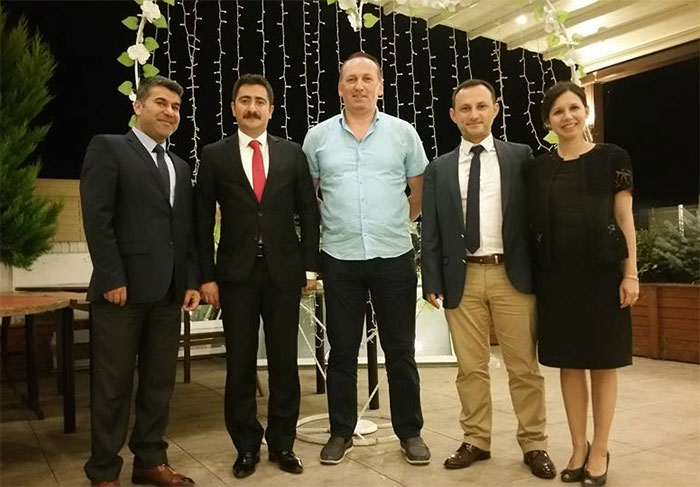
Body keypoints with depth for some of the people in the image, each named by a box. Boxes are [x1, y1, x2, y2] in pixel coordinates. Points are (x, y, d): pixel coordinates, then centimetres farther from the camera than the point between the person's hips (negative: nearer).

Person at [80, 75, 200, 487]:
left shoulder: (180, 166, 20)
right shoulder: (108, 148, 0)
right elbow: (96, 218, -10)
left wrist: (193, 280, 6)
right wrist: (112, 279, -16)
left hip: (168, 290, 6)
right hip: (123, 287, -6)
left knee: (160, 383, 11)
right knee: (113, 385, 4)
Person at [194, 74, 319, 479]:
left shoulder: (292, 153, 6)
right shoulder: (214, 155, 3)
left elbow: (309, 212, 6)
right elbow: (203, 220, 2)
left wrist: (310, 266, 1)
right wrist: (207, 275, -3)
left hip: (284, 270, 1)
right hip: (236, 272, 0)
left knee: (285, 361, 7)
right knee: (240, 364, 7)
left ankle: (283, 444, 22)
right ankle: (247, 446, 22)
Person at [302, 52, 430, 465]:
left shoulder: (403, 133, 3)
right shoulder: (318, 136, 4)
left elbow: (421, 192, 10)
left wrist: (398, 224, 8)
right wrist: (327, 228, 10)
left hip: (395, 256, 0)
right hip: (339, 258, 1)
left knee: (400, 350, 8)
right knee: (342, 350, 9)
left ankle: (410, 432, 23)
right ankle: (342, 432, 24)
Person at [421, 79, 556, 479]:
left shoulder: (521, 157, 6)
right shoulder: (439, 169, 10)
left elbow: (536, 213, 3)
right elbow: (430, 230, 6)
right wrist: (433, 281, -2)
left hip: (512, 275, -1)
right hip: (462, 277, 2)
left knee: (524, 366, 6)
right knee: (470, 367, 9)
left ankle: (534, 444, 20)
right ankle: (476, 440, 22)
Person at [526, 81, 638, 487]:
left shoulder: (612, 157, 2)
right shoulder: (539, 168, 8)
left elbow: (625, 218, 0)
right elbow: (535, 224, 9)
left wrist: (631, 273, -6)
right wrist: (532, 274, 2)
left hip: (602, 271, -2)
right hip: (556, 275, 3)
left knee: (602, 363, 5)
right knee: (569, 363, 8)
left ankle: (600, 451, 18)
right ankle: (579, 449, 21)